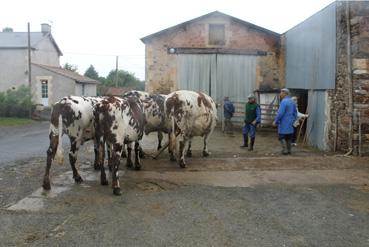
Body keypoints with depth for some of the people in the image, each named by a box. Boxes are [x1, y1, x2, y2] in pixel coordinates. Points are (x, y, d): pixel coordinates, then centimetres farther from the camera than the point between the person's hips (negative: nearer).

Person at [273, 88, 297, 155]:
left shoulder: (284, 101, -17)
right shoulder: (292, 101, 12)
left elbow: (280, 113, -22)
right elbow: (295, 113, 17)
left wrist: (275, 121, -13)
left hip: (284, 124, -8)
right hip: (290, 124, 8)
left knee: (282, 137, -1)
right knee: (289, 137, 14)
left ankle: (285, 150, -4)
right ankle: (289, 150, 17)